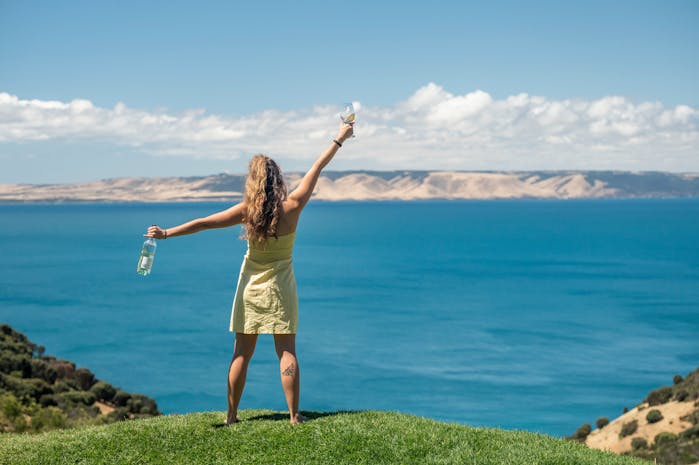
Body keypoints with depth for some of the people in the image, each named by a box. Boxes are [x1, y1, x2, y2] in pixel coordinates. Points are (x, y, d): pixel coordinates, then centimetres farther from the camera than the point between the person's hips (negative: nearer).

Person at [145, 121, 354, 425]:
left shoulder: (248, 210, -10)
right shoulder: (292, 207, -11)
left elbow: (203, 223, -10)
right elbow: (318, 168, -2)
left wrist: (166, 233, -2)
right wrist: (340, 138, 7)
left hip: (251, 287, 1)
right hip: (279, 287, -1)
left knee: (242, 354, 7)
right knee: (286, 353, 3)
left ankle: (231, 415, 12)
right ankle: (294, 415, 3)